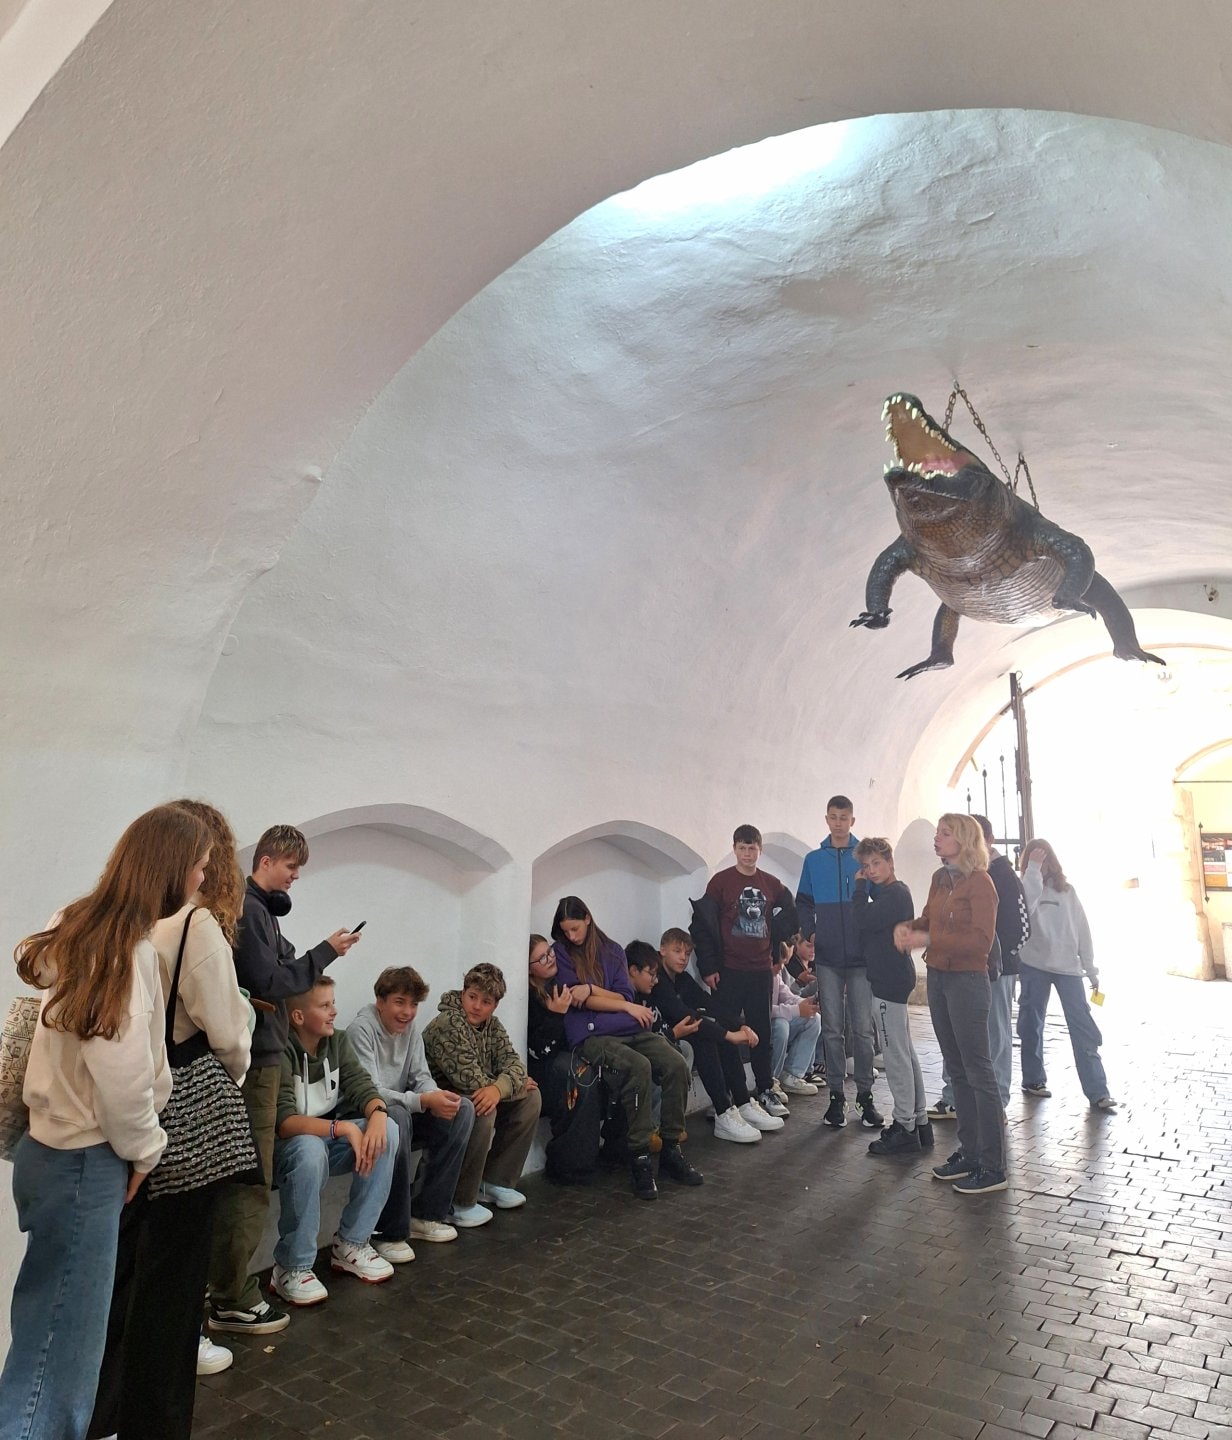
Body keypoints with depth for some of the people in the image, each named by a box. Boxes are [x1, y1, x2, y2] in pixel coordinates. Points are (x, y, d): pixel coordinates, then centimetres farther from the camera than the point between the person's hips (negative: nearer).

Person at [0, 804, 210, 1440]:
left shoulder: (83, 927, 8)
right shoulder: (126, 946, -20)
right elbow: (122, 1070, -23)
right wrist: (143, 1148, -8)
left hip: (58, 1147, 9)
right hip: (83, 1163, -9)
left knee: (67, 1338, 19)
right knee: (58, 1351, 0)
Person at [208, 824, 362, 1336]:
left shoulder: (258, 909, 14)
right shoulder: (248, 910, -16)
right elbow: (270, 982, -20)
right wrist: (325, 952, -14)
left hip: (259, 1052, 10)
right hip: (255, 1058, -10)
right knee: (251, 1183, -1)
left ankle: (229, 1285, 30)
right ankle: (231, 1301, 10)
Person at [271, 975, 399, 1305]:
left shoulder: (338, 1042, -1)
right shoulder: (281, 1053, -21)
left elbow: (363, 1088, -7)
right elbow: (284, 1122, -30)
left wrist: (377, 1114, -30)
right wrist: (343, 1128, -38)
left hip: (330, 1138, 6)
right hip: (286, 1149, -6)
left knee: (388, 1131, -18)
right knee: (310, 1149, -38)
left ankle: (351, 1243, -4)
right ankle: (292, 1268, -19)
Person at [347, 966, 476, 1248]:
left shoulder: (409, 1028, 3)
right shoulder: (361, 1030, -19)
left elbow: (421, 1076, 4)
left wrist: (437, 1097, -20)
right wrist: (424, 1101, -33)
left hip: (403, 1109, 8)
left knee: (463, 1110, -10)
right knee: (397, 1118, -39)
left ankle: (426, 1213, -1)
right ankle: (388, 1232, -23)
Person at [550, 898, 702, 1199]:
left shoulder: (612, 951, 15)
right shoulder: (561, 953, 4)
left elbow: (625, 996, 8)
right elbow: (577, 1001, -4)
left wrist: (591, 988, -9)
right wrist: (627, 1008, -2)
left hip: (630, 1029, 4)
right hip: (592, 1035, -4)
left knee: (677, 1065, -21)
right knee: (639, 1067, -33)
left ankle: (671, 1149, -7)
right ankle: (639, 1157, -23)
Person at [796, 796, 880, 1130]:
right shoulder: (814, 860, 6)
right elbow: (804, 903, 11)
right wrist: (808, 934, -2)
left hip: (861, 956, -1)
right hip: (827, 958, 1)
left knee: (862, 1029, 4)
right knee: (832, 1029, 7)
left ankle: (865, 1094, 16)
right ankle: (836, 1095, 16)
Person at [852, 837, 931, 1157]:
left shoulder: (894, 894, -17)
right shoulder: (893, 892, 14)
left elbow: (863, 920, -21)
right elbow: (869, 924, 17)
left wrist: (860, 886, -11)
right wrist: (864, 886, 7)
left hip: (890, 981, -11)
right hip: (893, 978, 11)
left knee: (896, 1056, -4)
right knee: (905, 1053, 15)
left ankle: (905, 1130, 4)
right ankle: (919, 1122, 24)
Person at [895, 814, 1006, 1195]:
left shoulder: (979, 882, -13)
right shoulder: (940, 879, 9)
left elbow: (982, 940, -19)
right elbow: (928, 920, 18)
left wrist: (928, 940, -24)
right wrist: (907, 927, -4)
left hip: (966, 981, -8)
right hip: (938, 977, 8)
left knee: (978, 1072, -1)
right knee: (957, 1070, 15)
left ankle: (992, 1167, 9)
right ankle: (969, 1153, 26)